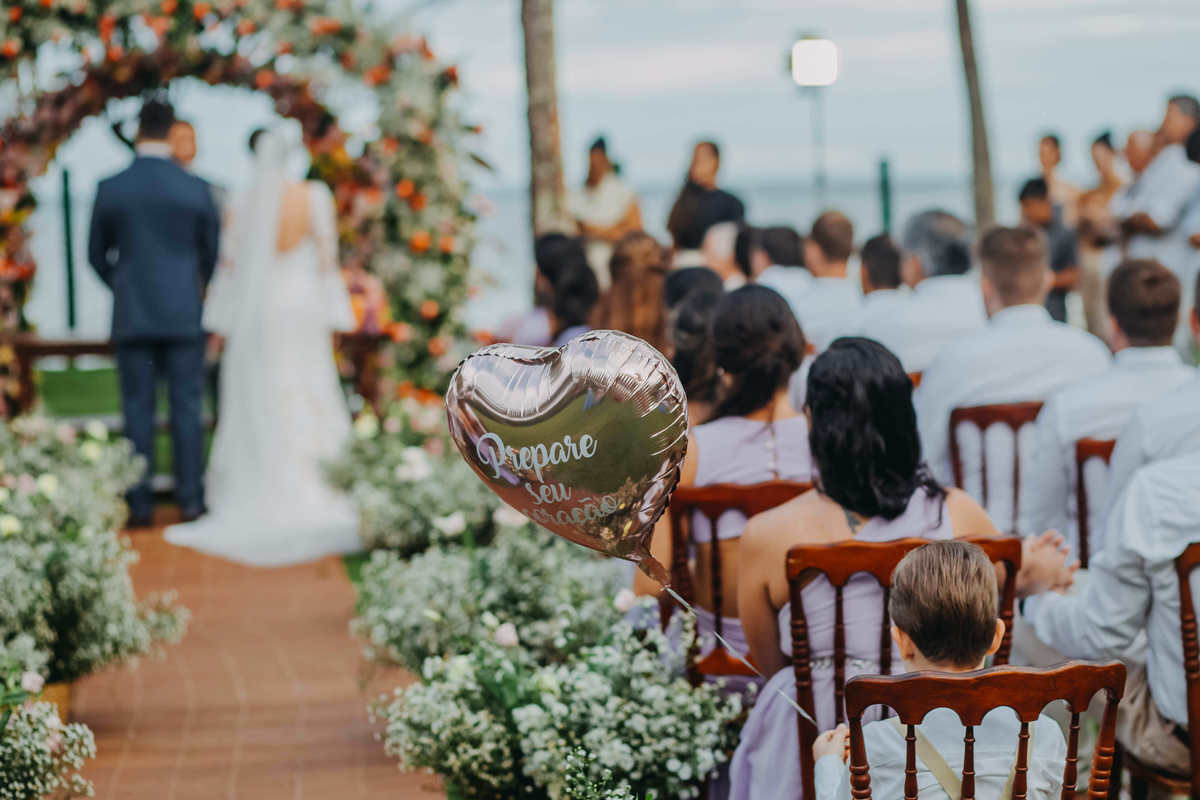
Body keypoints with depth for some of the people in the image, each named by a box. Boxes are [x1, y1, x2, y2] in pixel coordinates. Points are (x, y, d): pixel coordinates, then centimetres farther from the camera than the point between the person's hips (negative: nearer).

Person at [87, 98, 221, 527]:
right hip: (184, 314, 0)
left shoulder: (109, 189, -3)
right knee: (187, 408, 4)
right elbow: (214, 254, 4)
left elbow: (97, 255, 7)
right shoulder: (196, 189, -5)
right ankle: (191, 500, 4)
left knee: (138, 410, 4)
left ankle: (140, 504, 4)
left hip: (131, 315, 1)